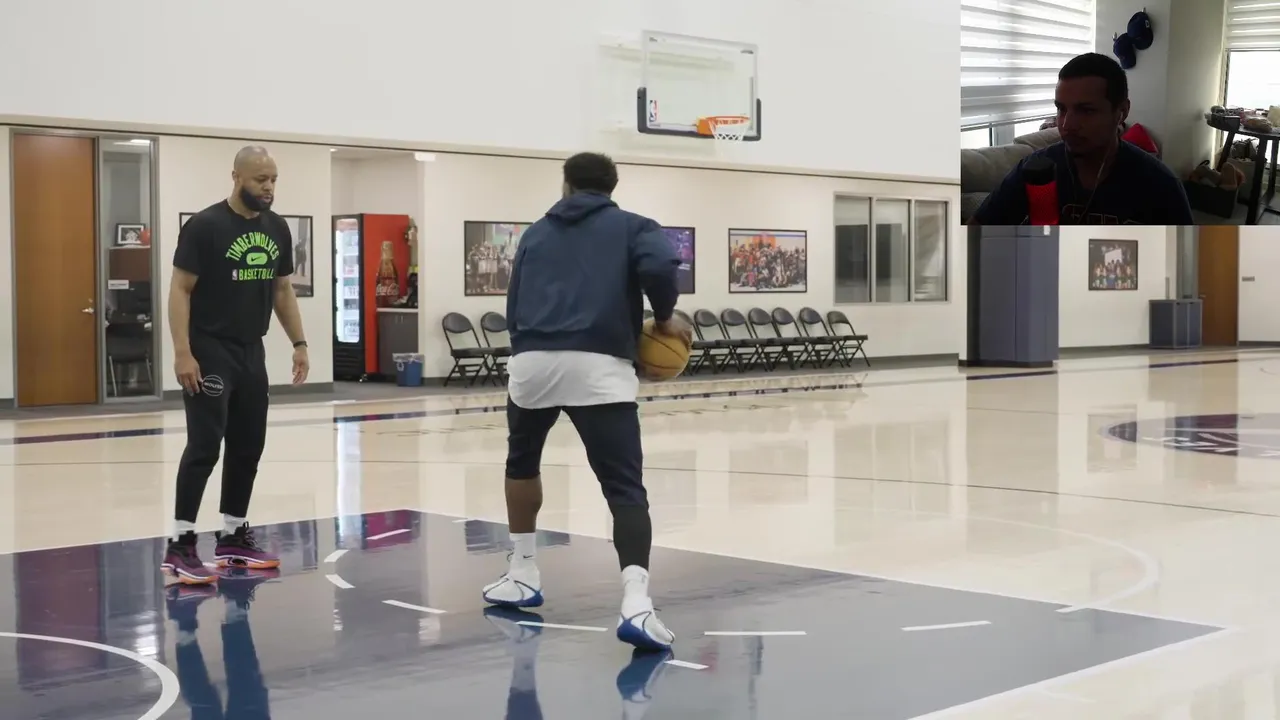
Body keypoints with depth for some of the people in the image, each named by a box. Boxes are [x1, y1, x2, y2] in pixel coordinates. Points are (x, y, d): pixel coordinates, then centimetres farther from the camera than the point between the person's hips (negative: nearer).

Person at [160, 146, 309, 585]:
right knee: (205, 445, -12)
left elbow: (282, 290, 17)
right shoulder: (206, 226, -12)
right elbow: (180, 290, -12)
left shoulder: (277, 229, 8)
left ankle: (233, 537, 21)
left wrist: (298, 343, 11)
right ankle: (180, 545, -9)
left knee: (248, 447, 10)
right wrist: (182, 352, -20)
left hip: (251, 352, 7)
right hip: (210, 353, -7)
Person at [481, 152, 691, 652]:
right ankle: (636, 602, -23)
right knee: (625, 489, -4)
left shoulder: (537, 233, 25)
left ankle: (523, 576, 33)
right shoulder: (630, 226, 16)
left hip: (532, 362, 3)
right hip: (599, 367, -3)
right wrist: (664, 317, 8)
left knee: (523, 463, 30)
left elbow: (514, 310, 20)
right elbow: (660, 266, -7)